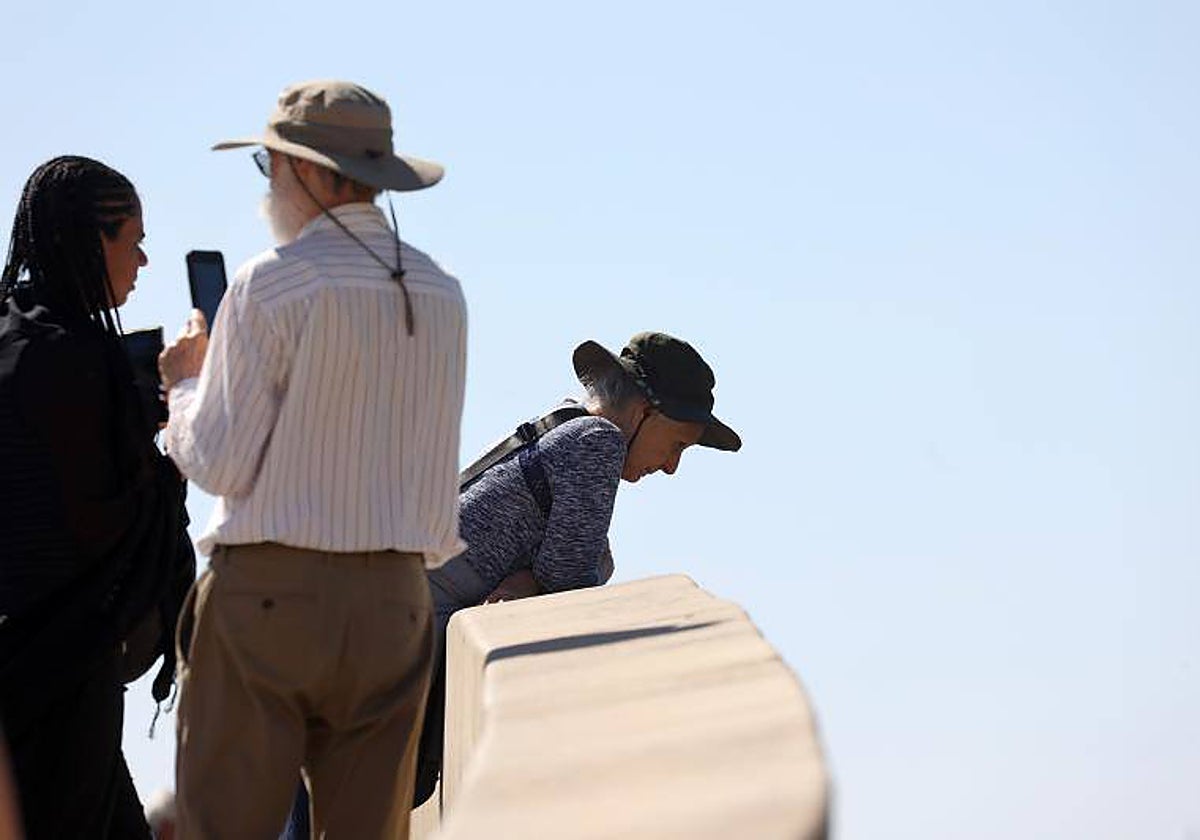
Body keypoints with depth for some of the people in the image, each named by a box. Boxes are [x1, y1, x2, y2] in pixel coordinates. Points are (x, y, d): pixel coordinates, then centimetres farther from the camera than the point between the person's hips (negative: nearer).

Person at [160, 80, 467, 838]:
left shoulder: (273, 284, -9)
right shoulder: (442, 293, 9)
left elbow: (218, 464, -8)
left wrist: (183, 384, 8)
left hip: (268, 593, -5)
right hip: (395, 597, 6)